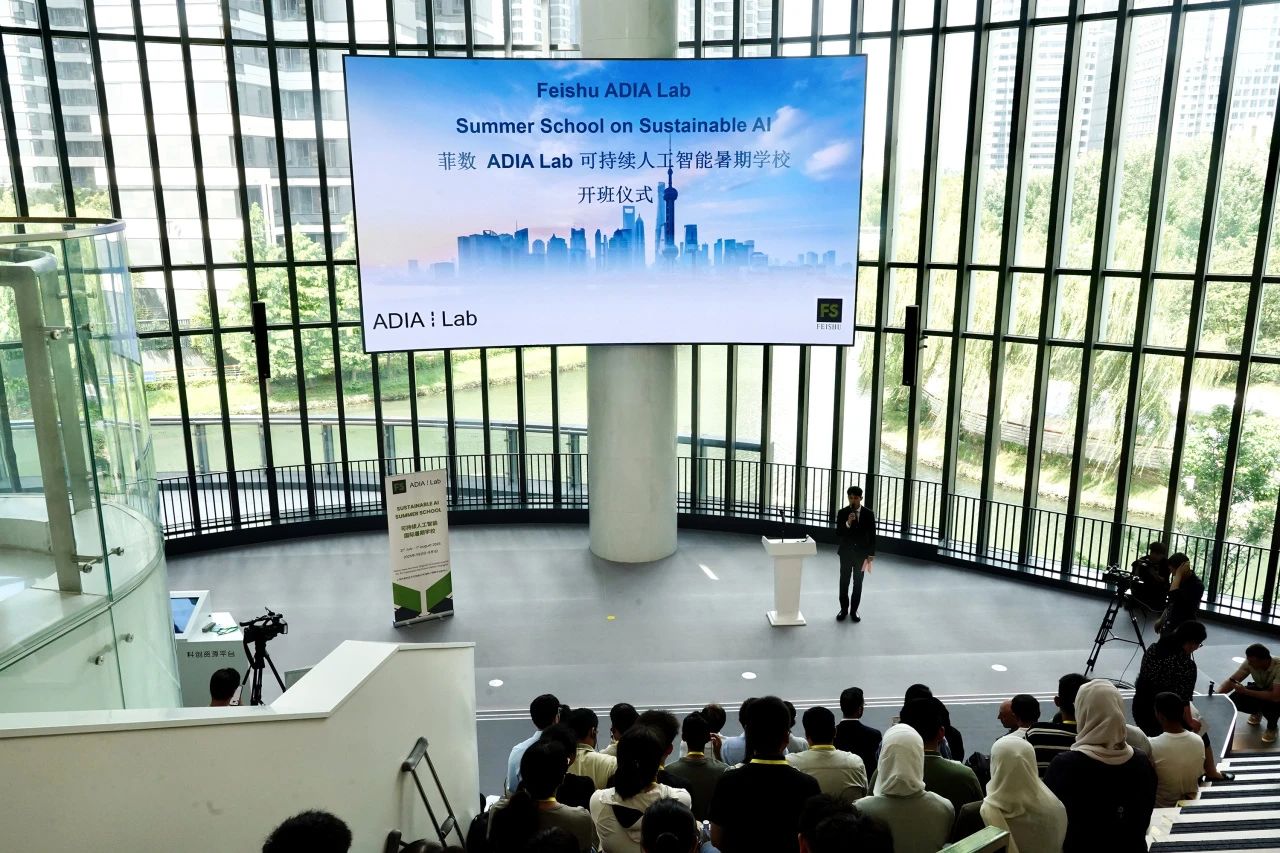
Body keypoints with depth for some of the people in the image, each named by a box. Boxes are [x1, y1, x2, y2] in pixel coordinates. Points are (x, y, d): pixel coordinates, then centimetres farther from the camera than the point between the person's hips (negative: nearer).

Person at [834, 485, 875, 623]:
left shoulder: (868, 514, -4)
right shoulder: (842, 513, -5)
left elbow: (872, 535, 0)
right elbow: (838, 534, -9)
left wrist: (871, 554, -3)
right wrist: (847, 523, -26)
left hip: (861, 553, 0)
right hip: (846, 552, 0)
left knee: (858, 583, 7)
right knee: (844, 582, 5)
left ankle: (854, 610, 17)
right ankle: (844, 609, 18)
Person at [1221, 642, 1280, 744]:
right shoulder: (1250, 662, -21)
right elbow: (1231, 680, -18)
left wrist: (1246, 691, -38)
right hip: (1261, 690, 5)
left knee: (1269, 703, -36)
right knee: (1234, 699, -20)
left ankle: (1272, 727, -1)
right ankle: (1257, 713, 15)